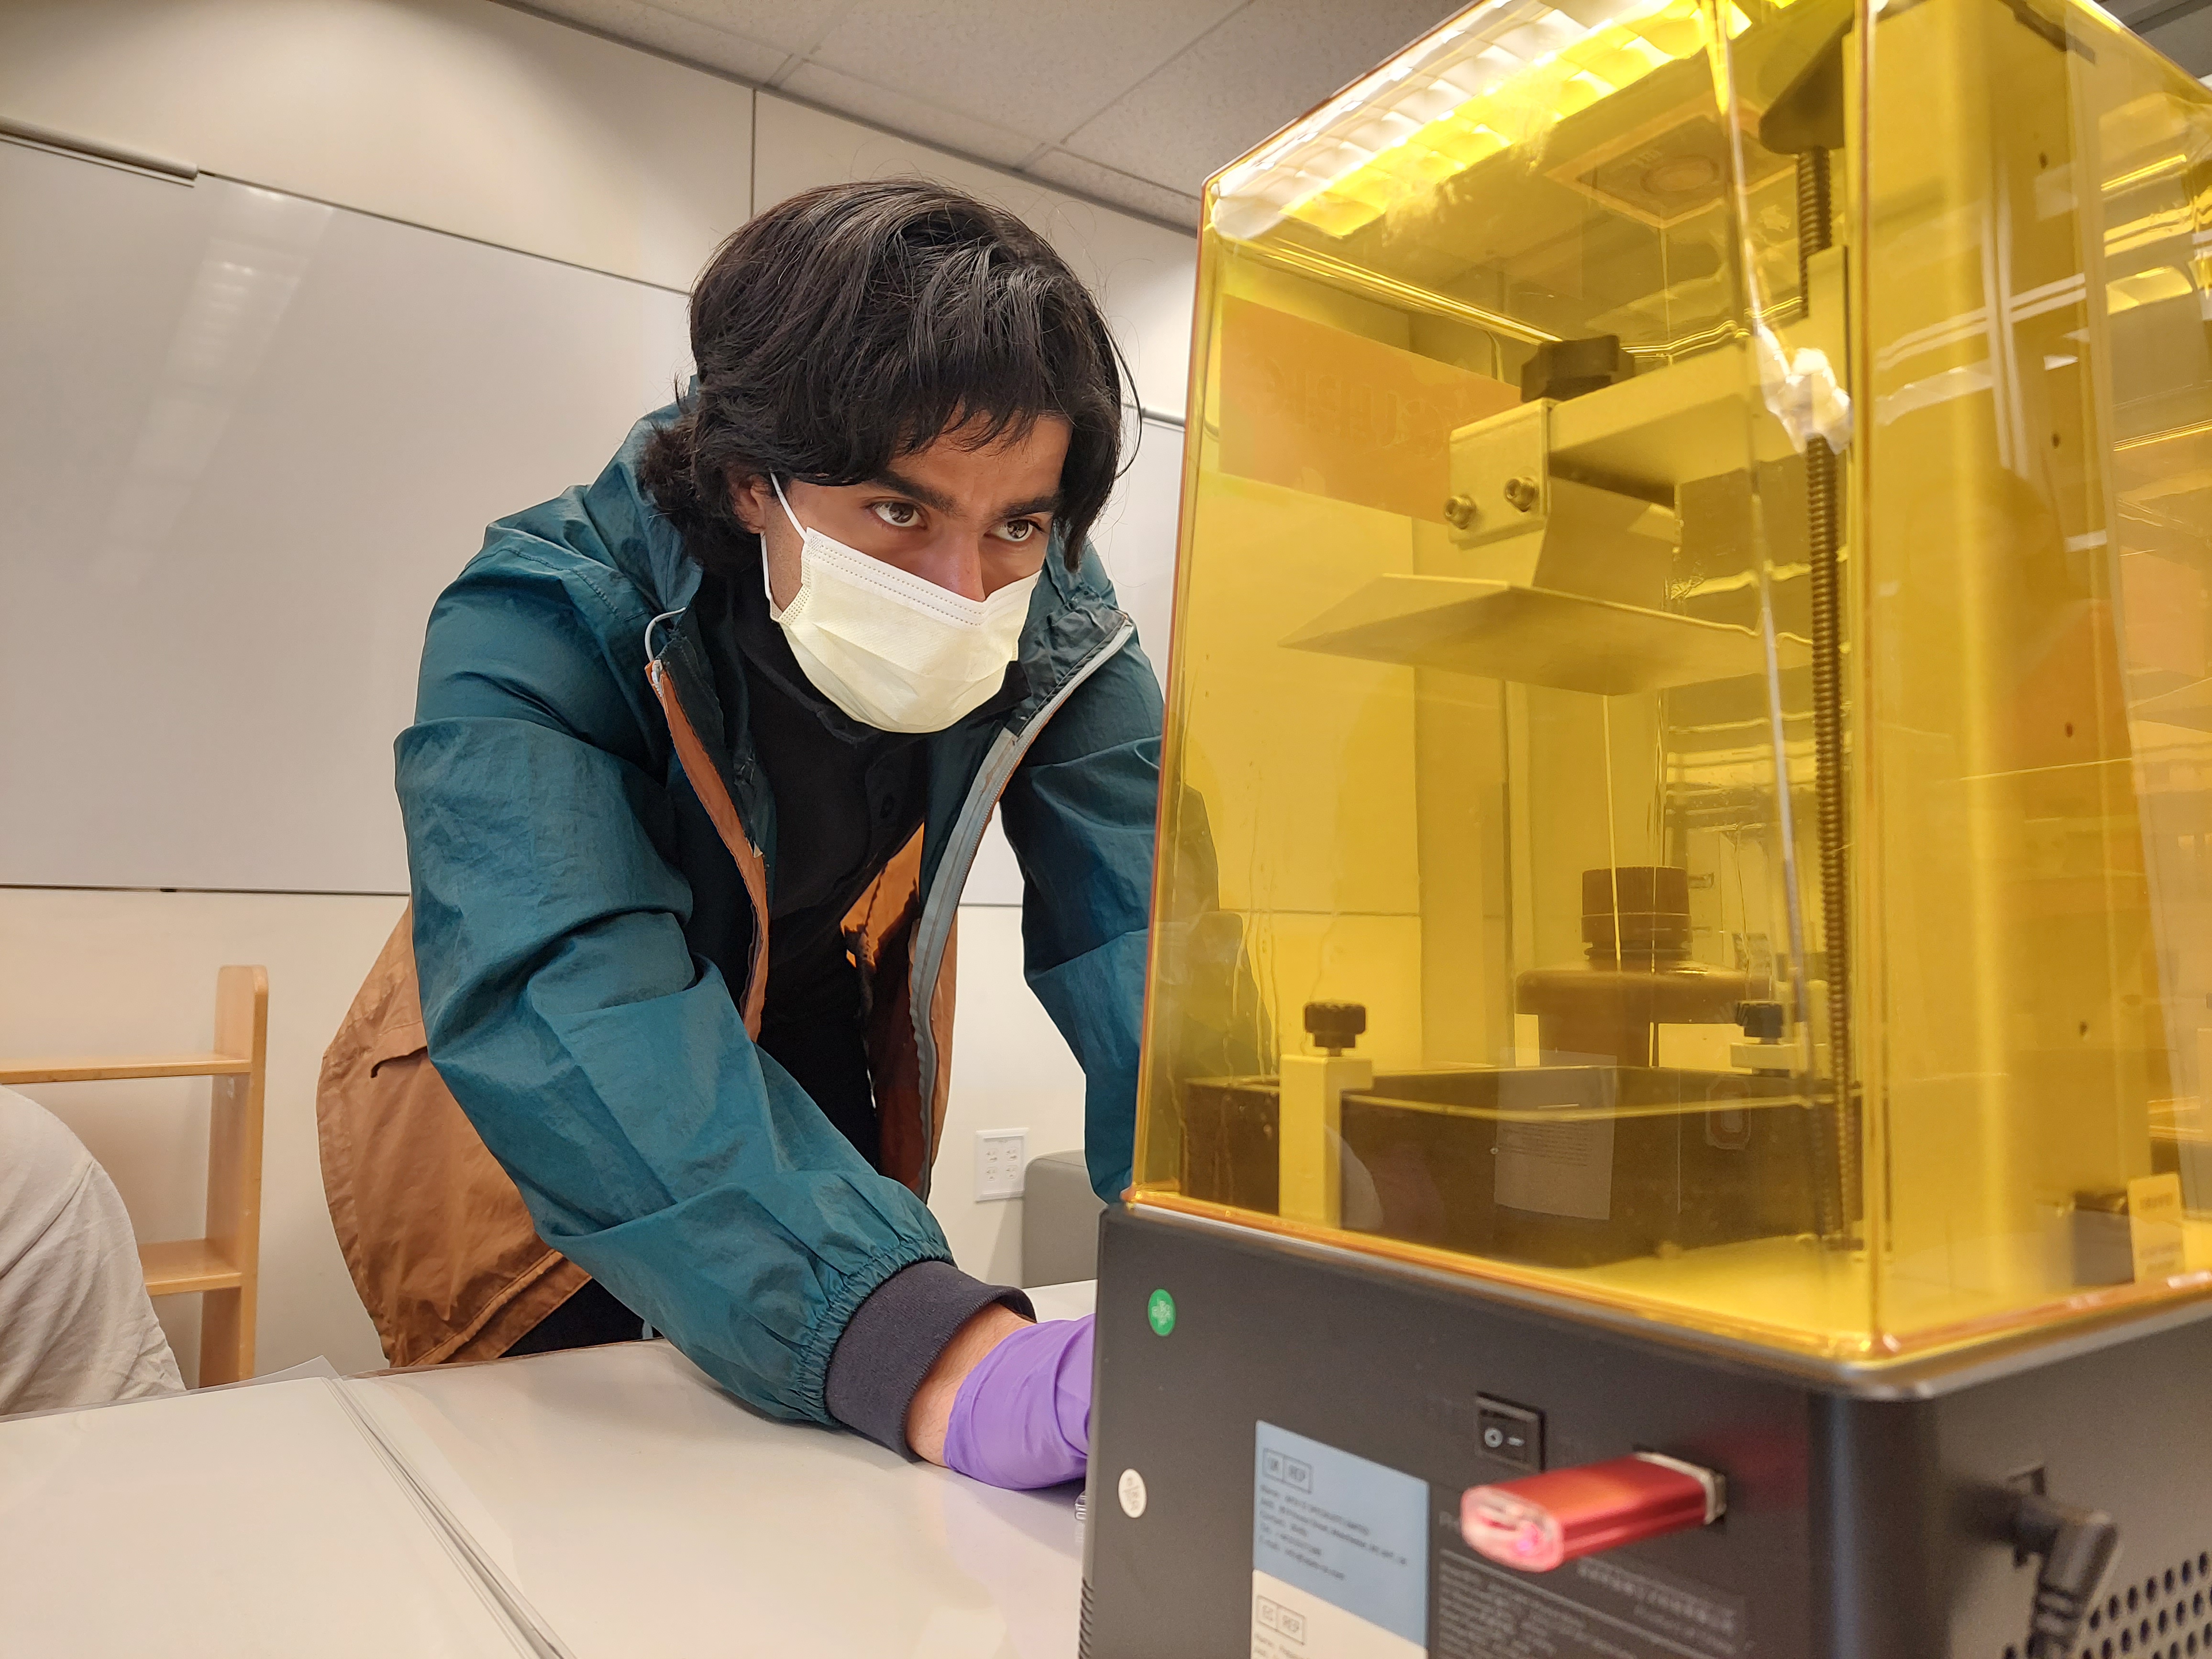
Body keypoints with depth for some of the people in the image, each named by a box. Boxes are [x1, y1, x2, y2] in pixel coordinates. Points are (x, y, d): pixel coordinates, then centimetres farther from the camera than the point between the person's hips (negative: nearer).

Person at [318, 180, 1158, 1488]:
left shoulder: (1053, 636, -21)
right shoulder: (541, 625, -32)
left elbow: (1148, 935, -30)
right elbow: (563, 1003, -47)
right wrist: (942, 1359, -61)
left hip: (813, 1086, 4)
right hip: (515, 1147, -3)